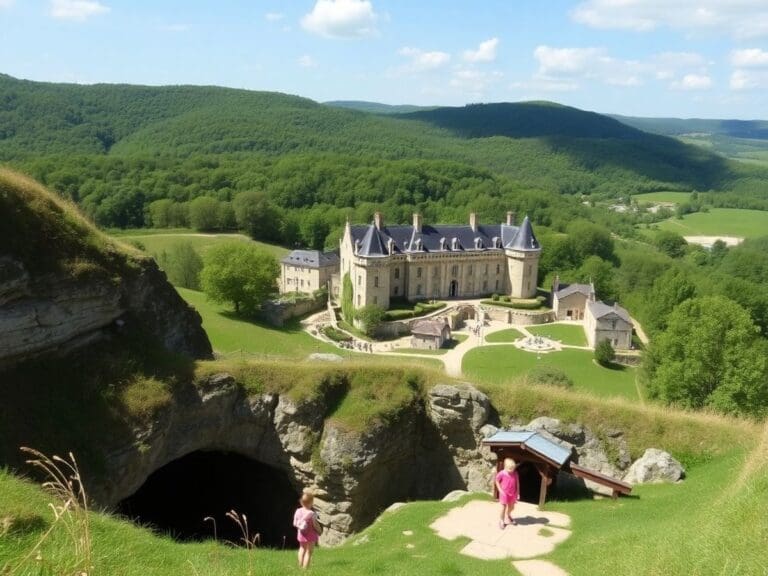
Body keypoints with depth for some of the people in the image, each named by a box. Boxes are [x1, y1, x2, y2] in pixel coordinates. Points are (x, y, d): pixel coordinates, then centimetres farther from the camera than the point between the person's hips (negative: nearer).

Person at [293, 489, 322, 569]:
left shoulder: (298, 511, -7)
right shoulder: (311, 513, -25)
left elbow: (295, 524, 0)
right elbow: (315, 525, -18)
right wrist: (320, 531, 1)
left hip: (301, 534, 6)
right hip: (310, 535, -6)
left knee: (302, 549, 25)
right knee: (309, 552, 6)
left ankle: (300, 566, 31)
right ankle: (305, 568, 7)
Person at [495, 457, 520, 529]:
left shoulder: (515, 474, -13)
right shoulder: (501, 474, -21)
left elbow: (517, 483, -2)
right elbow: (497, 481, -5)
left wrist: (518, 493, 0)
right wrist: (500, 490, -11)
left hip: (512, 493, 4)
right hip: (504, 493, -4)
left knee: (511, 507, 20)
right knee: (504, 507, -4)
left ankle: (508, 516, 50)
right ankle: (501, 520, 18)